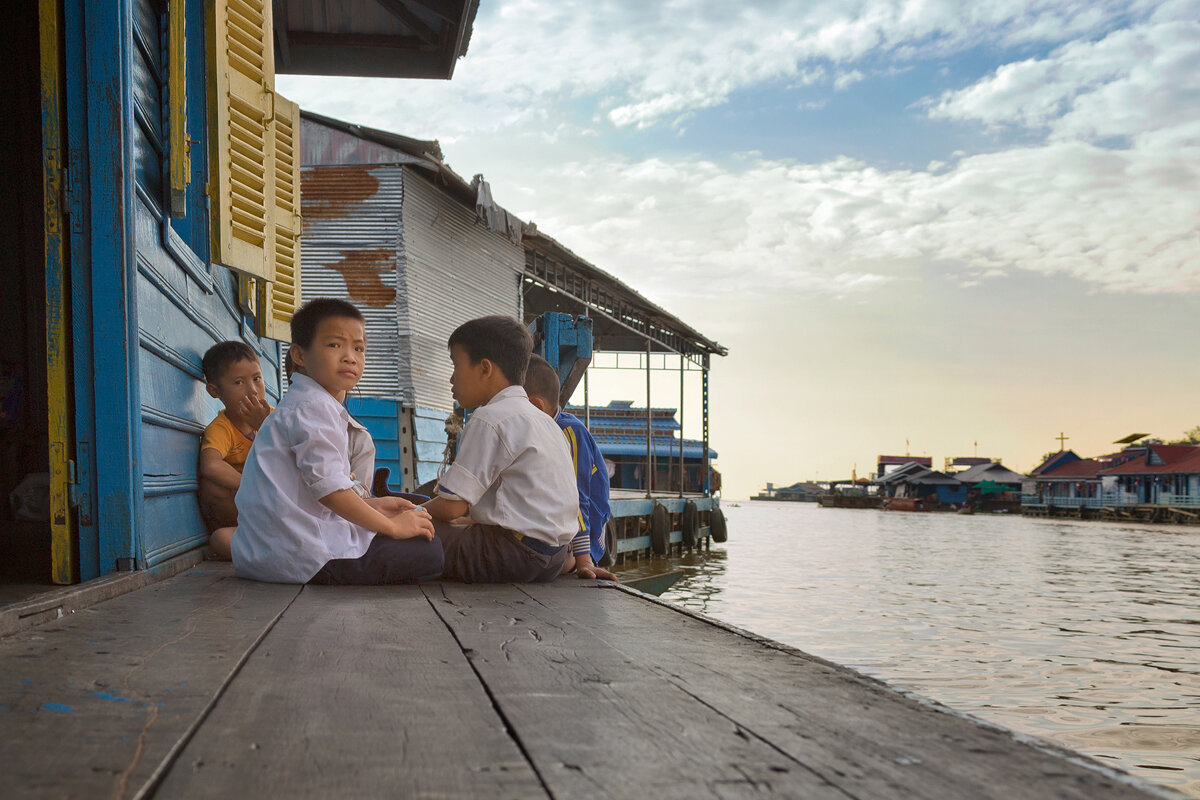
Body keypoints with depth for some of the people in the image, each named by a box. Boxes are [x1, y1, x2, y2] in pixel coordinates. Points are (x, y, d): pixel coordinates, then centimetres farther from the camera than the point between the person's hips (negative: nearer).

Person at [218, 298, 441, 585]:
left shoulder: (297, 405, 22)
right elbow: (327, 485, -21)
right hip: (302, 555, -11)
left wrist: (371, 506, 17)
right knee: (429, 554, -14)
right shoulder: (311, 406, -13)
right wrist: (392, 525, -14)